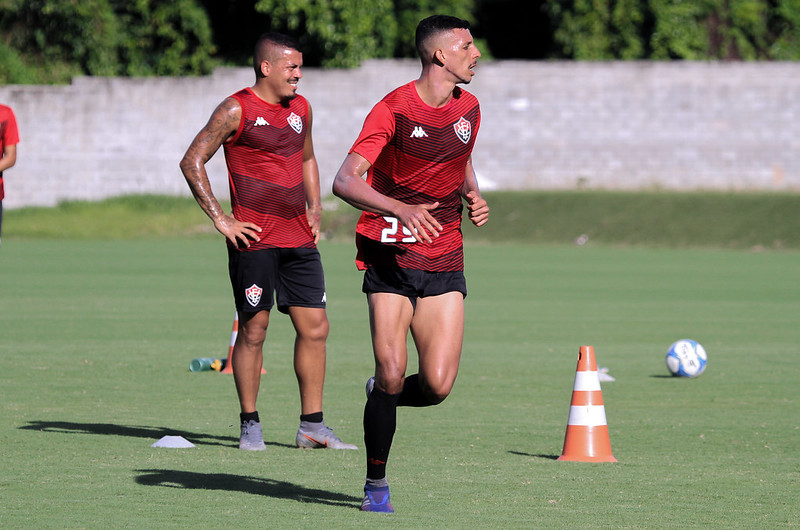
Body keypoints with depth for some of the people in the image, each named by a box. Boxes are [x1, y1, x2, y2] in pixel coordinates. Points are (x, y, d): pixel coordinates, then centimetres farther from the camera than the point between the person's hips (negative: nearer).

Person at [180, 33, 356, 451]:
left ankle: (312, 426, 9)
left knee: (314, 327, 2)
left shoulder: (300, 109, 14)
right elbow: (192, 161, -7)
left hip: (298, 238, 6)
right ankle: (250, 425, 6)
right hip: (254, 239, -6)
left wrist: (314, 209, 19)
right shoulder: (236, 110, -6)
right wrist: (220, 219, -11)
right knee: (253, 329, -3)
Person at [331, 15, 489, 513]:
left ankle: (383, 395, 27)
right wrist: (402, 210, -33)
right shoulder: (394, 109, -10)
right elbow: (345, 181, -18)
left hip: (445, 261, 4)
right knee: (392, 374, -11)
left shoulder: (468, 107, 8)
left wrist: (473, 196, 6)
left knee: (438, 385, -8)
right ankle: (376, 483, 7)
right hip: (390, 255, -4)